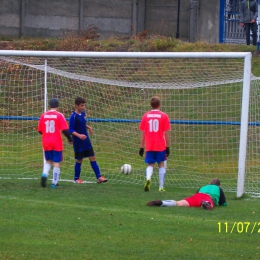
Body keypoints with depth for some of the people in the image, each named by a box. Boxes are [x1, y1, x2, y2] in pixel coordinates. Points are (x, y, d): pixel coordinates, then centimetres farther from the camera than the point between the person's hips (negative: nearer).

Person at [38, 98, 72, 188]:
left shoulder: (43, 115, 2)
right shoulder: (59, 115, -8)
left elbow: (40, 130, 7)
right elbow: (65, 130, -12)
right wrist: (70, 139, 3)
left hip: (46, 143, 3)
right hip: (56, 143, -3)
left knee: (48, 161, 18)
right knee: (56, 163, 5)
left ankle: (44, 174, -8)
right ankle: (54, 182, 5)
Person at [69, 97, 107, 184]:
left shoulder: (83, 113, 5)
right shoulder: (74, 116, -16)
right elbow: (71, 130, -17)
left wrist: (88, 127, 5)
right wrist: (79, 135, -31)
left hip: (86, 140, 6)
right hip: (78, 142, -6)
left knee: (92, 158, 1)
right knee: (79, 160, 3)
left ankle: (98, 177, 0)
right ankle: (76, 178, 18)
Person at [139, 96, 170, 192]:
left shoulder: (145, 116, 2)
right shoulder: (164, 116, -4)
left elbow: (143, 133, 5)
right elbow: (166, 133, -4)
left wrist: (141, 147, 10)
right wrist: (167, 147, 2)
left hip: (149, 147, 1)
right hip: (161, 146, -1)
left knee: (150, 165, 9)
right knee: (161, 164, 12)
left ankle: (148, 178, -21)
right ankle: (161, 187, 8)